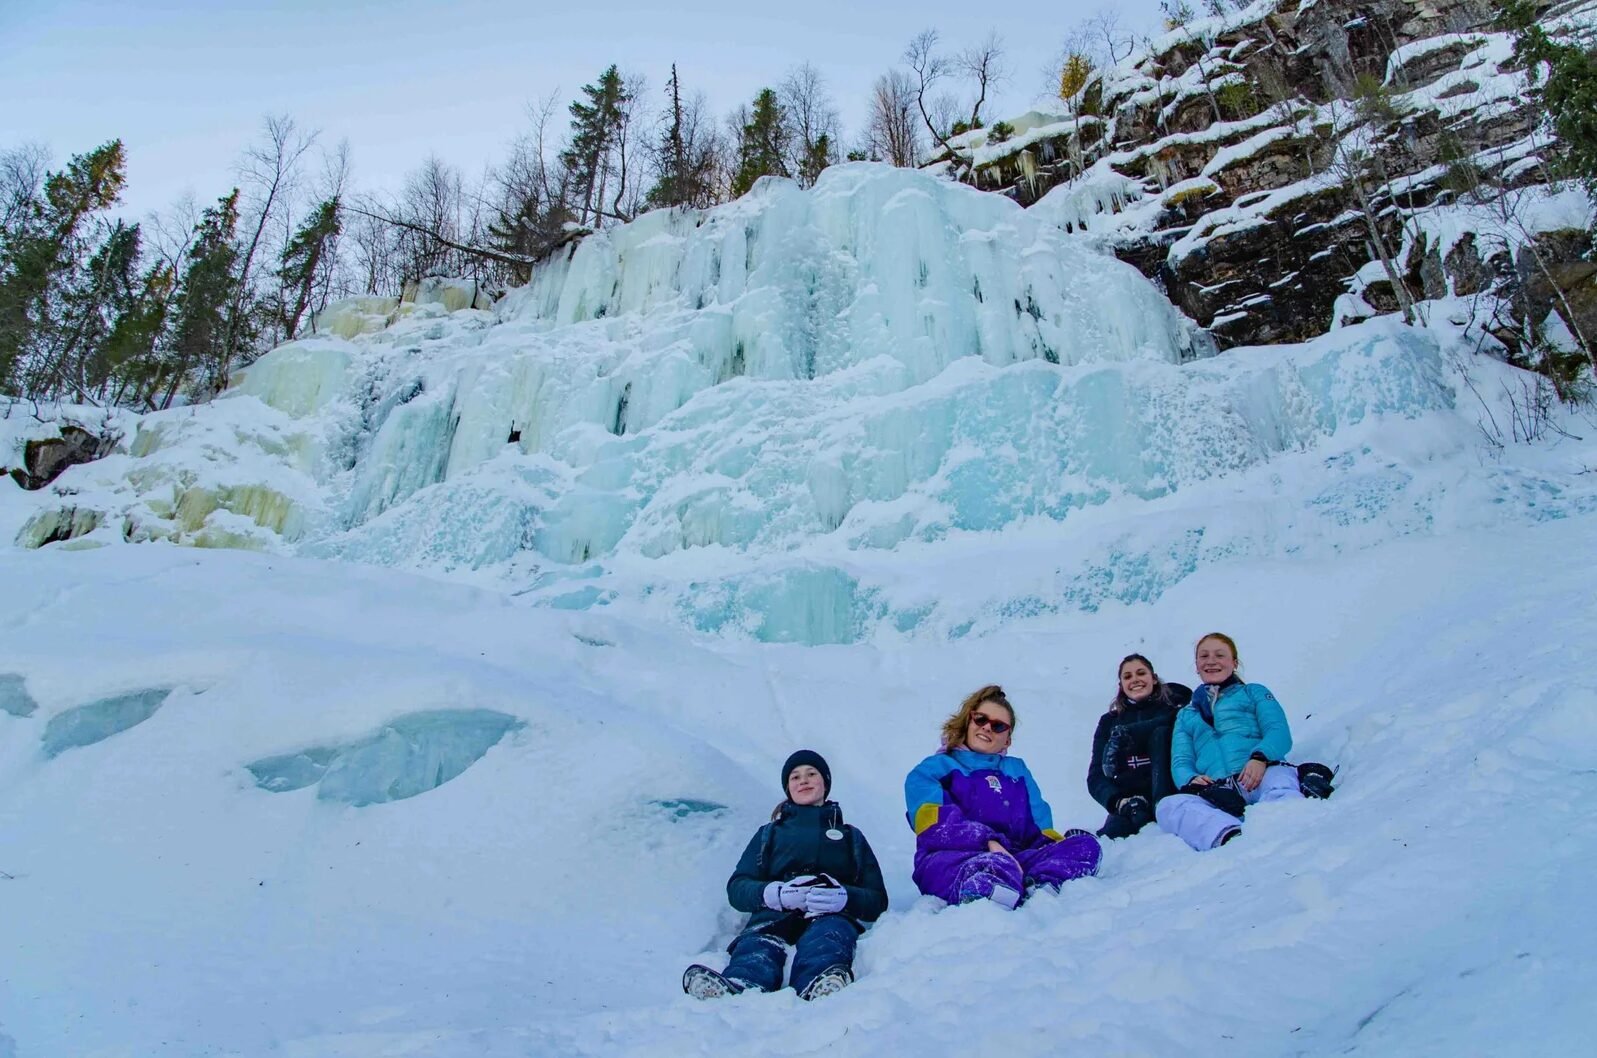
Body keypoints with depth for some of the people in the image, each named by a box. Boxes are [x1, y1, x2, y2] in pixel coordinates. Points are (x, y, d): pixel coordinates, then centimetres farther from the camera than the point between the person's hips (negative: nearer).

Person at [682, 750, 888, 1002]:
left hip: (831, 917, -1)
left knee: (826, 935, -38)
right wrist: (775, 894, -7)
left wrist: (844, 898, -8)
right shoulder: (769, 834, 32)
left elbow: (878, 900, 17)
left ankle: (822, 989, -69)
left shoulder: (851, 837, 30)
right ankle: (738, 988, -67)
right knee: (758, 947, -36)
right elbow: (737, 888, 16)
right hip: (775, 916, 1)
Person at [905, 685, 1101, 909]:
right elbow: (936, 826, -5)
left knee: (1086, 844, -19)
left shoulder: (1018, 771, 30)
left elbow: (1038, 827, 19)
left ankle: (1039, 890, -45)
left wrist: (1056, 843, -6)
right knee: (995, 866, -38)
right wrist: (989, 842, -22)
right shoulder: (933, 770, 14)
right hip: (951, 861, -5)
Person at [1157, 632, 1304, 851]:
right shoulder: (1186, 715, 34)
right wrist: (1191, 779, -7)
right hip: (1215, 790, 1)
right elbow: (1180, 762, 20)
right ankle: (1233, 837, -59)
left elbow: (1279, 732, 9)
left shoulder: (1253, 692, 27)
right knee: (1168, 805, -33)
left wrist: (1260, 757, -16)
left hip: (1261, 775, -1)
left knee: (1279, 784, -39)